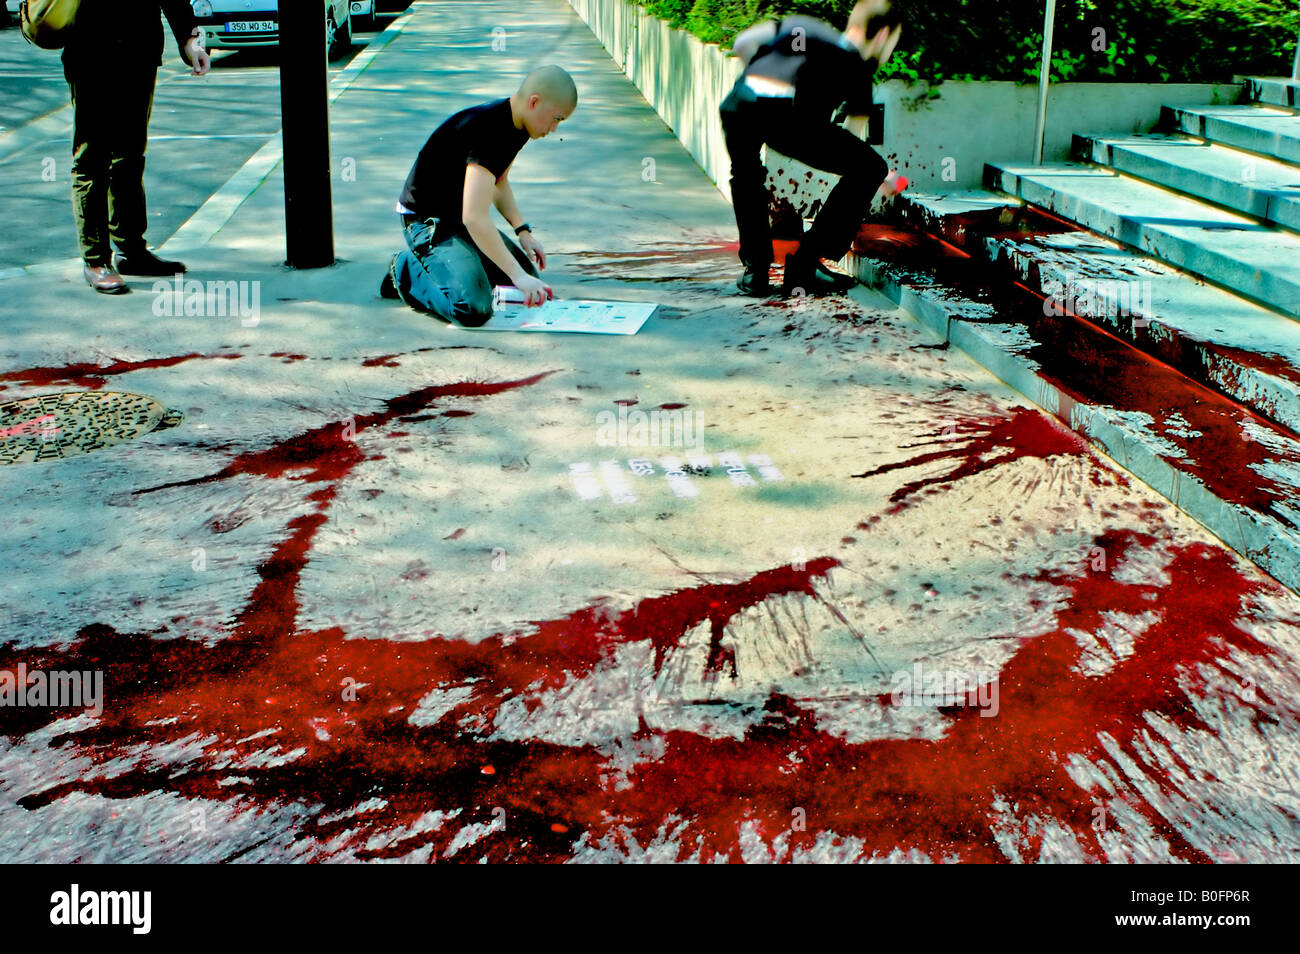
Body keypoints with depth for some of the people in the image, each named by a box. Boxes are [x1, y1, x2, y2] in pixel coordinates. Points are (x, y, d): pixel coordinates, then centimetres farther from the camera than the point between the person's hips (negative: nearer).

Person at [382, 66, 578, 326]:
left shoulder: (517, 126, 1)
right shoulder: (487, 130, -30)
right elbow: (474, 218, -38)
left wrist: (523, 230, 5)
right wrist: (518, 275, -39)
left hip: (460, 221, 10)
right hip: (426, 219, -10)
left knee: (530, 281, 8)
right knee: (474, 309, -27)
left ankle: (430, 262, 16)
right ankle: (407, 272, 0)